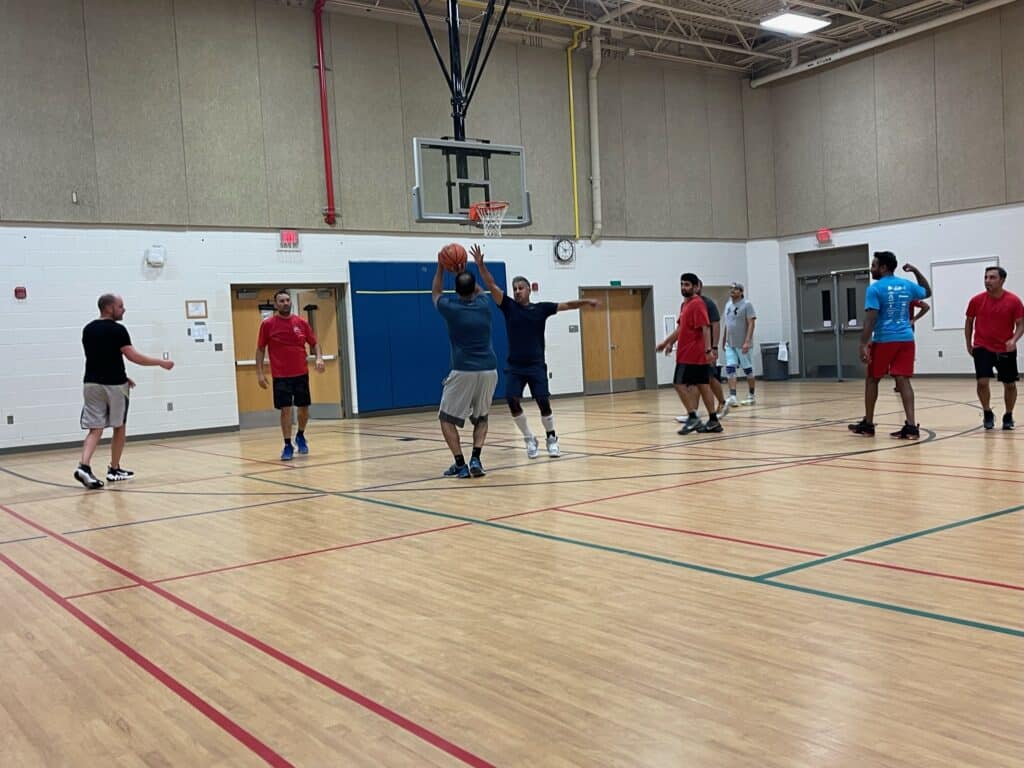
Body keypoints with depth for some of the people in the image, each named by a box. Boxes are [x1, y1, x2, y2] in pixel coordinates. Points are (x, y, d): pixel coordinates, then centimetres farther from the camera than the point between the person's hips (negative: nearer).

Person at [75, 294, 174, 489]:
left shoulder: (88, 330, 11)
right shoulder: (117, 329, -11)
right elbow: (133, 356, -15)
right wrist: (161, 363, -7)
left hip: (91, 383, 5)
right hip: (113, 385, -5)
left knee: (95, 429, 2)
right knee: (119, 427, 12)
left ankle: (84, 466, -18)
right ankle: (114, 469, 20)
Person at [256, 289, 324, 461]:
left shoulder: (301, 322, 3)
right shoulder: (267, 324, -3)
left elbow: (314, 343, 11)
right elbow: (260, 349, 3)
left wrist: (319, 358, -9)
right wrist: (259, 372, -3)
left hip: (301, 374, 3)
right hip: (280, 376, -3)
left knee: (304, 409, 9)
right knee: (285, 410, -4)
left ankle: (300, 436, 34)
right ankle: (288, 446, 7)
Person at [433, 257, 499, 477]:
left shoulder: (450, 308, 0)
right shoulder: (484, 305, 6)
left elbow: (435, 293, 24)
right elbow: (479, 290, 33)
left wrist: (441, 267, 29)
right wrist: (465, 272, 35)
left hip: (463, 371, -3)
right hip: (489, 370, 3)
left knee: (447, 418, 12)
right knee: (481, 418, 21)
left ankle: (460, 464, 1)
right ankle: (476, 459, 1)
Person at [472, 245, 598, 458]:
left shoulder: (541, 308, 3)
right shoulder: (509, 306, 2)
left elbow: (566, 305, -2)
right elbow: (492, 286, -7)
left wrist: (585, 302, -15)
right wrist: (481, 265, -19)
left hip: (536, 365, -1)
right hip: (515, 366, 1)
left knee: (543, 402, -6)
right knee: (512, 401, -12)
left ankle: (551, 439, 18)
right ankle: (530, 440, 7)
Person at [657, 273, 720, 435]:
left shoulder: (697, 304, -12)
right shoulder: (685, 304, 16)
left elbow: (705, 328, -20)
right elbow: (681, 328, 25)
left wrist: (708, 349, -26)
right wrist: (667, 342, 24)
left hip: (690, 355, -9)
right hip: (697, 355, 9)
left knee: (680, 384, -8)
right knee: (703, 386, 9)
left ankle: (693, 418, -6)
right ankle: (713, 421, 12)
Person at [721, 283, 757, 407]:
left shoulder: (747, 304, -9)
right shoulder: (728, 304, 11)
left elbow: (751, 324, -14)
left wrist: (747, 342, -23)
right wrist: (723, 341, 18)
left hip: (742, 344, -6)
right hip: (730, 344, 6)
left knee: (748, 370, 5)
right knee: (730, 369, -5)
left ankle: (751, 396, 16)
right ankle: (732, 397, -7)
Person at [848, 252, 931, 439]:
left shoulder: (875, 288, -8)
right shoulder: (908, 286, 10)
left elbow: (870, 319, -15)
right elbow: (928, 292, 32)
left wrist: (863, 344, -17)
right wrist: (916, 271, 33)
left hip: (884, 340, -5)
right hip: (906, 339, 5)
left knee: (872, 379, 10)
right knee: (903, 380, 1)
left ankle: (868, 424, 17)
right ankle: (911, 426, -10)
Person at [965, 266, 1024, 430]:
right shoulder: (976, 300, -6)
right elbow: (969, 322, 8)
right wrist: (969, 345, 9)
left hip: (1006, 349, 0)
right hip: (982, 348, 0)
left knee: (1010, 384, 8)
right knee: (982, 382, -13)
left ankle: (1008, 416, 28)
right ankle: (987, 413, 9)